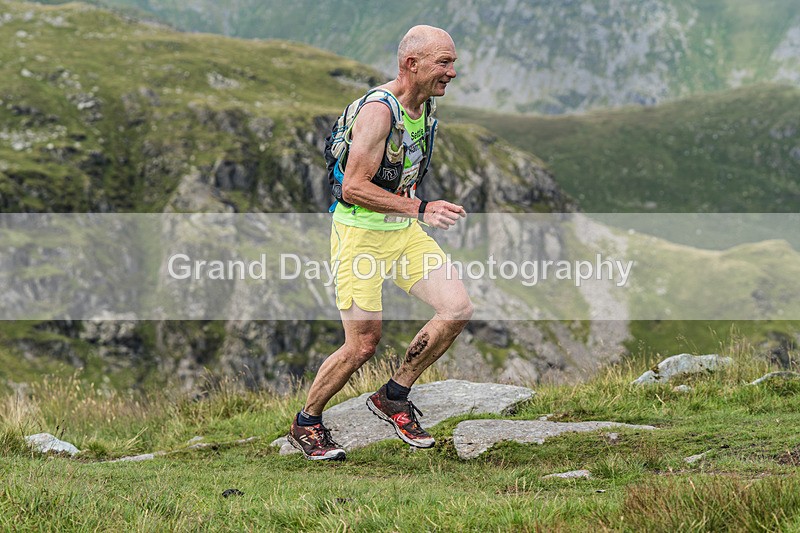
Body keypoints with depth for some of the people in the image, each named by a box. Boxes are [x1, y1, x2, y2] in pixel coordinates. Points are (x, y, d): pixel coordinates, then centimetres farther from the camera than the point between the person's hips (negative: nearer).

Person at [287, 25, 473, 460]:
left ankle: (393, 397, 11)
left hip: (403, 230, 8)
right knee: (363, 345, -6)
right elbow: (353, 187, -26)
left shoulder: (424, 105, 7)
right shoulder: (378, 110, -21)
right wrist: (420, 208, -29)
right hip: (361, 233, -8)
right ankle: (305, 424, 17)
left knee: (458, 309, -6)